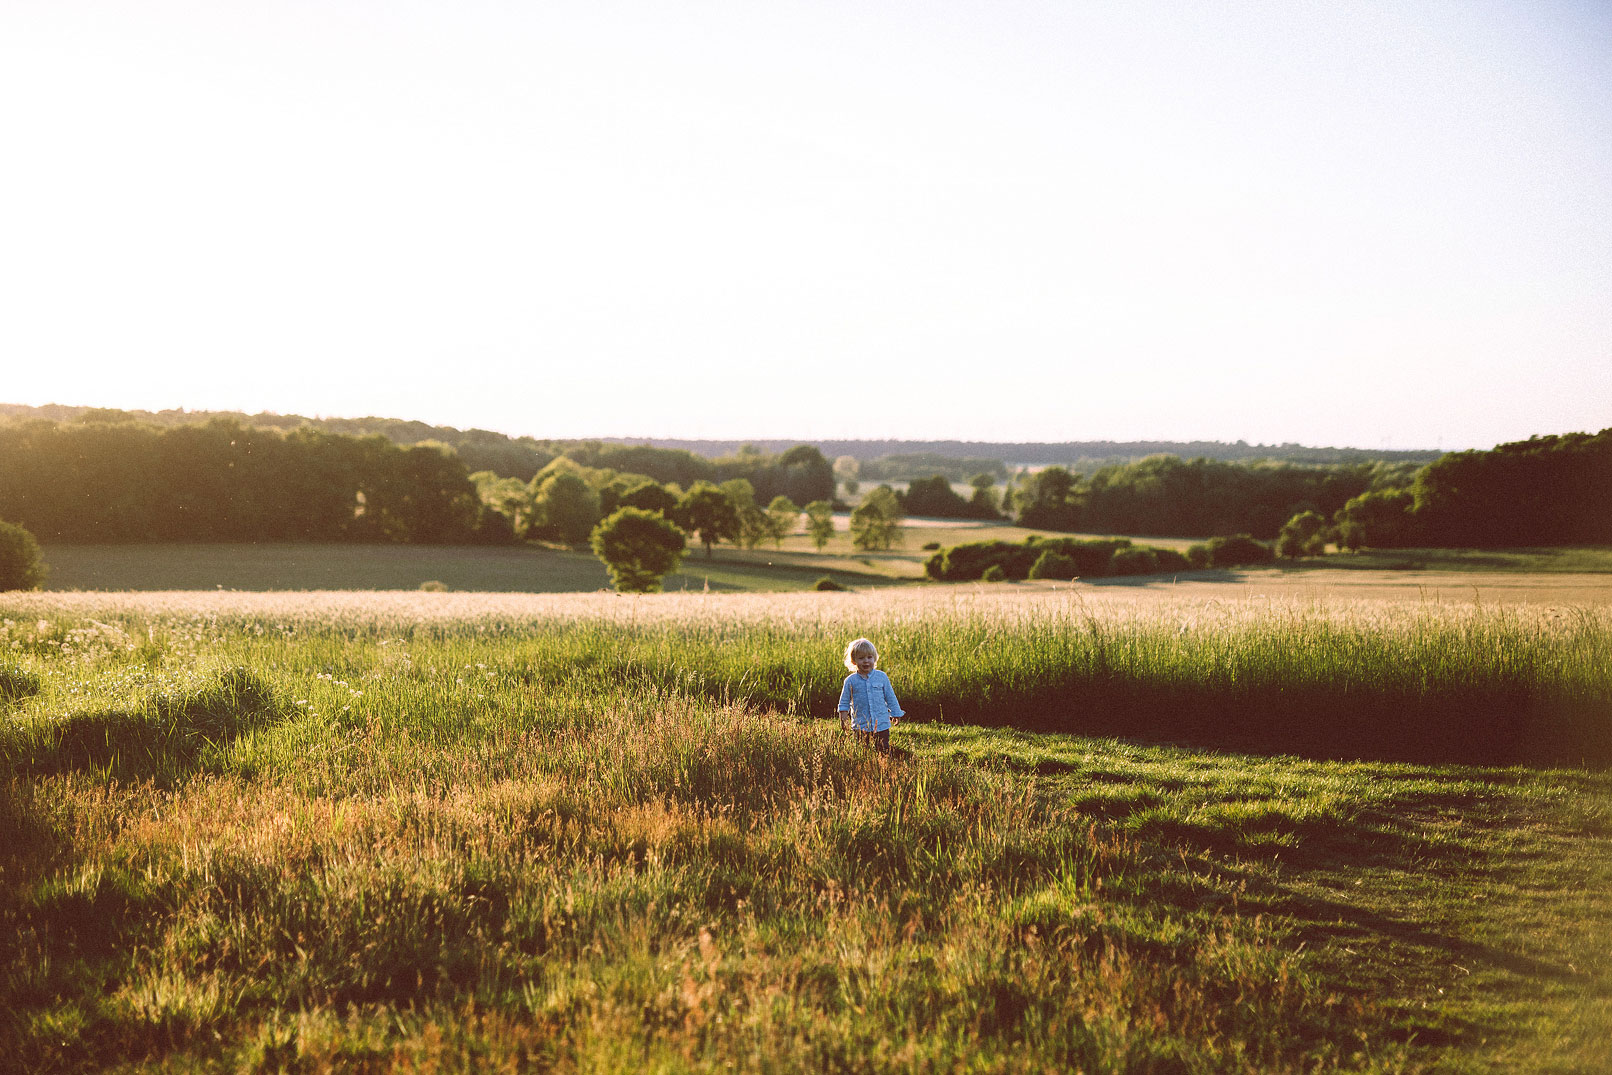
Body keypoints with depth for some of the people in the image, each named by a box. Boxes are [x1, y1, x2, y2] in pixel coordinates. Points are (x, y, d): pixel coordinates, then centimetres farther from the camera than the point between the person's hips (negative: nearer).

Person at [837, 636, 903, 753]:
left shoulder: (882, 677, 3)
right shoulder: (850, 681, 0)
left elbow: (890, 698, 11)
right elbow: (844, 703, 6)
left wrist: (896, 714, 13)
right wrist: (843, 721, 0)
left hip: (882, 725, 1)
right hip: (861, 727, -1)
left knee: (883, 751, 2)